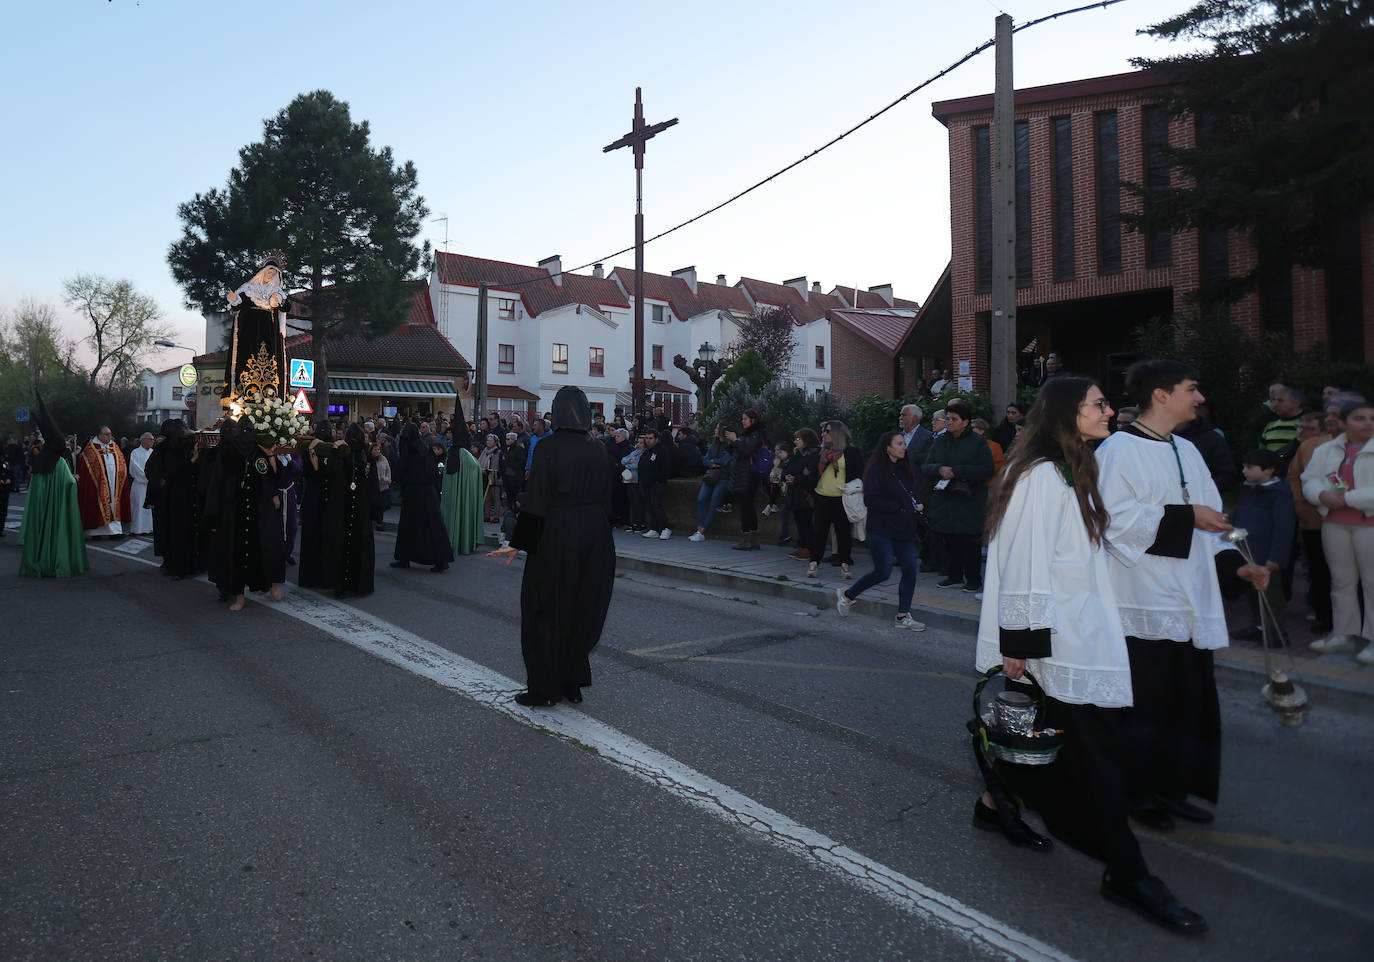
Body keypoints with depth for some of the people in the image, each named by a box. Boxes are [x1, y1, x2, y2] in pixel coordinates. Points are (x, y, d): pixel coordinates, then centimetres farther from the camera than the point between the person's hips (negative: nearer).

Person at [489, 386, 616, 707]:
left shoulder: (549, 446, -12)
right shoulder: (597, 449, 1)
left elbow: (537, 499, -15)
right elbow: (606, 497, 6)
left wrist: (518, 543, -10)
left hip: (556, 536, -5)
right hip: (594, 536, 5)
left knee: (546, 609, 7)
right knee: (583, 608, 15)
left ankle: (544, 689, 13)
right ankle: (574, 684, 23)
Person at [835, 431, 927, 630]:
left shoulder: (904, 469, 13)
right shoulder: (876, 471, -10)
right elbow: (871, 500, -17)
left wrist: (916, 506, 3)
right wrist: (898, 507, -17)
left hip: (904, 530, 7)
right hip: (881, 530, -7)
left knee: (910, 569, -1)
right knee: (883, 572, -6)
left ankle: (903, 616, 9)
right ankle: (847, 594, 17)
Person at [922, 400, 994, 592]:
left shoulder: (977, 442, -2)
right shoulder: (940, 441, 11)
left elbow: (986, 469, -11)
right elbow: (925, 467, 9)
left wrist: (956, 472, -16)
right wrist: (940, 469, -13)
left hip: (969, 502, -4)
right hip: (944, 502, 4)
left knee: (970, 542, -1)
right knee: (950, 540, 8)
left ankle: (973, 580, 11)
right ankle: (955, 576, 21)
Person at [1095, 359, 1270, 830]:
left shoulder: (1186, 451, 16)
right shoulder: (1119, 450, -10)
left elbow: (1208, 517, 20)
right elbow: (1115, 520, -20)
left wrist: (1234, 563, 6)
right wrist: (1186, 517, -17)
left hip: (1189, 600, 8)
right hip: (1144, 602, -8)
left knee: (1191, 699, 13)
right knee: (1147, 703, -1)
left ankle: (1174, 787, 28)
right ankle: (1138, 793, 16)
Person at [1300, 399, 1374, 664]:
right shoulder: (1326, 451, 11)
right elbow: (1309, 481, 7)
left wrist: (1347, 498, -18)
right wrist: (1323, 495, -13)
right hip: (1334, 524, 5)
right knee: (1341, 580, 12)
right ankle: (1344, 634, 23)